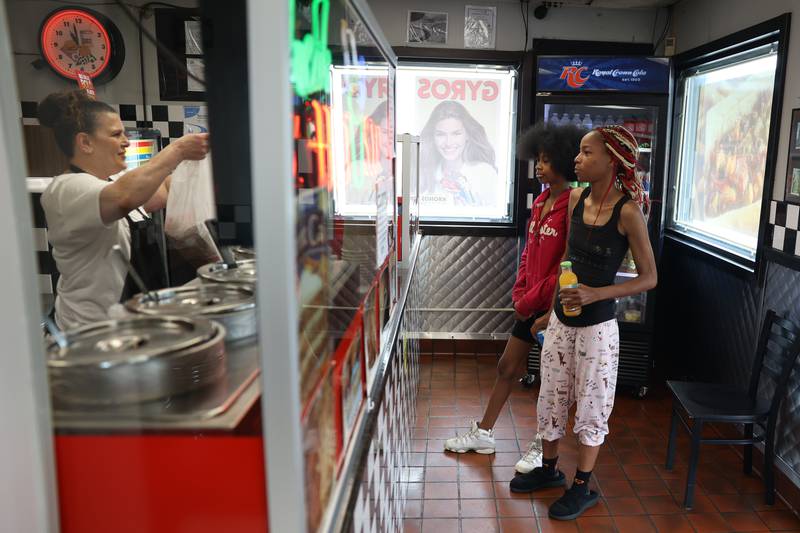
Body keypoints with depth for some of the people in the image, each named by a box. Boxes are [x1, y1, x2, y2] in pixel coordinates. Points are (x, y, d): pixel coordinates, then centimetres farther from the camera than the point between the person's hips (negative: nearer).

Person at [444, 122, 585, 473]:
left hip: (553, 306, -8)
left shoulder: (573, 206, -18)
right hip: (530, 304, 8)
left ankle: (542, 448, 27)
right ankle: (483, 434, 32)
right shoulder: (540, 202, 8)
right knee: (507, 367, 16)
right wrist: (519, 293, 3)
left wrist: (531, 300, -15)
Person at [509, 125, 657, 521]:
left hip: (597, 325, -6)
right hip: (561, 319, 6)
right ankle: (549, 469, 38)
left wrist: (595, 294, -24)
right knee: (551, 396, 17)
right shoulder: (576, 198, 1)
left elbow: (649, 278, -11)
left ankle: (583, 487, 29)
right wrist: (553, 307, 15)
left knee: (590, 405, 10)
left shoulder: (628, 211, -17)